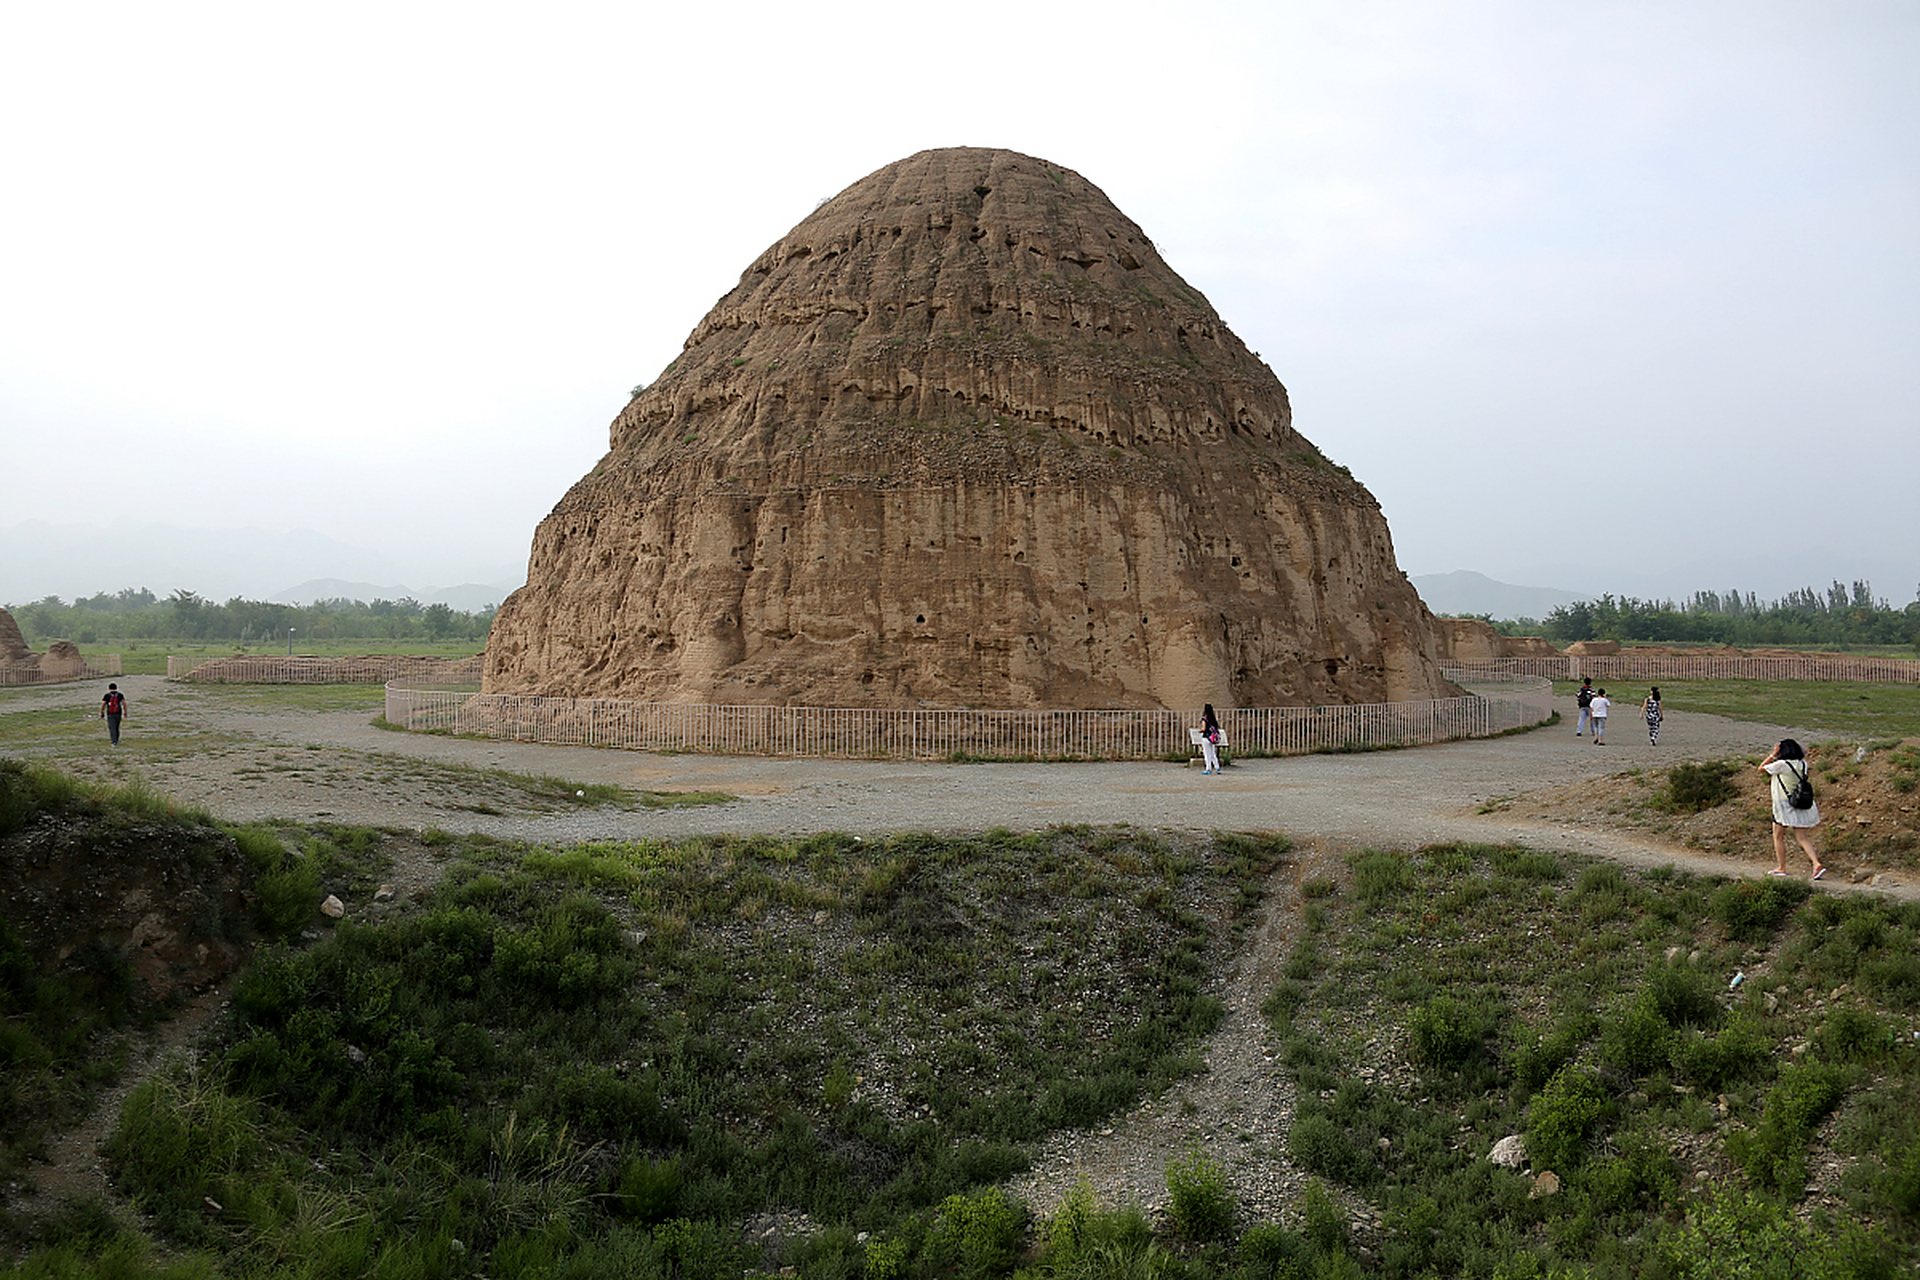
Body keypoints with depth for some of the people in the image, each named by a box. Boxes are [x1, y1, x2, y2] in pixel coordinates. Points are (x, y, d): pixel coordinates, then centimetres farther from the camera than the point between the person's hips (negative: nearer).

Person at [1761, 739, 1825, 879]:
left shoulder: (1781, 764, -16)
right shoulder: (1802, 764, 2)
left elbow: (1761, 768, -2)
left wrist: (1773, 754, -3)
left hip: (1784, 807, -5)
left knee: (1778, 837, 9)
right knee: (1802, 837, 7)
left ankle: (1781, 868, 14)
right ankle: (1817, 864, -8)